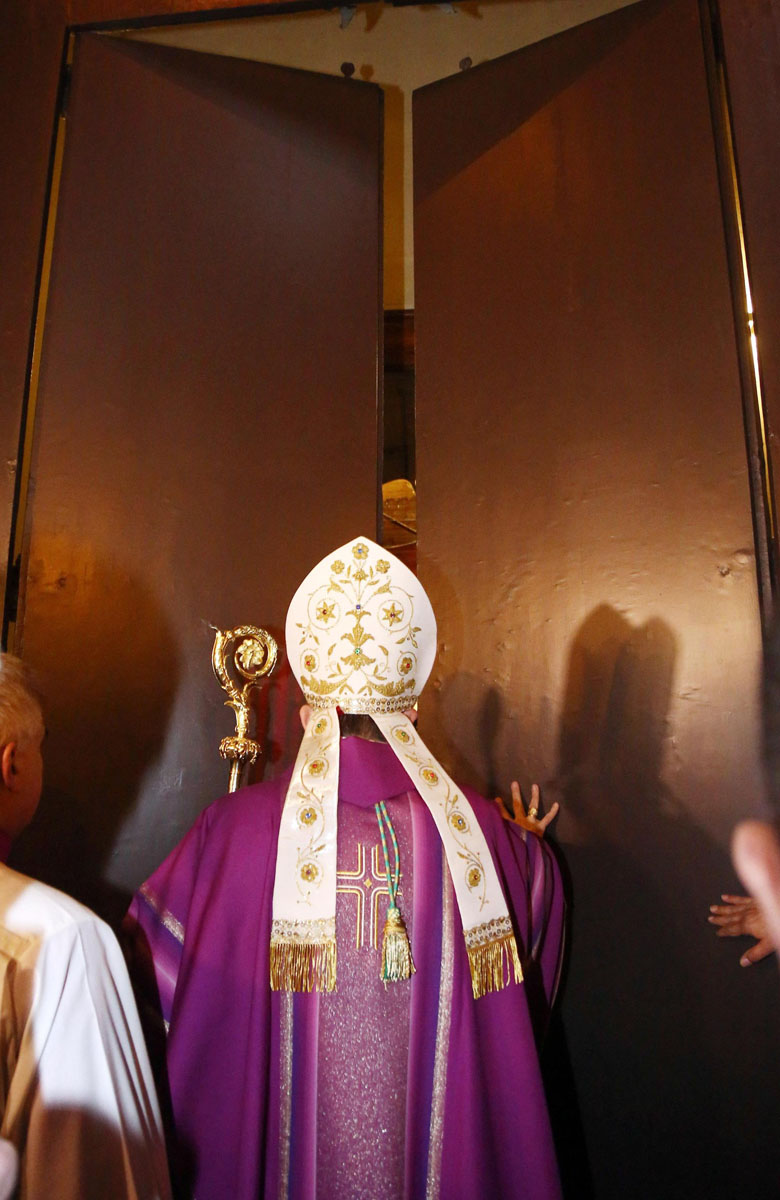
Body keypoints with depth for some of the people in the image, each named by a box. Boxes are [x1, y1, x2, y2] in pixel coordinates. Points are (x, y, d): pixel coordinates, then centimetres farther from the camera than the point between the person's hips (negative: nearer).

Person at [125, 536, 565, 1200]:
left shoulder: (237, 826, -17)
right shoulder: (475, 828, -13)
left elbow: (152, 951, -4)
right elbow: (540, 889, 9)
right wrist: (528, 843, 31)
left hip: (289, 1144, -1)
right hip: (445, 1142, 1)